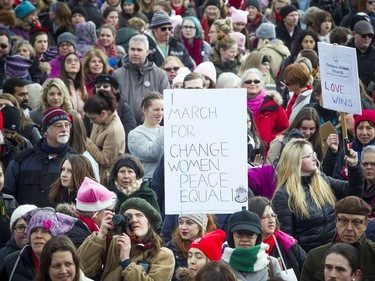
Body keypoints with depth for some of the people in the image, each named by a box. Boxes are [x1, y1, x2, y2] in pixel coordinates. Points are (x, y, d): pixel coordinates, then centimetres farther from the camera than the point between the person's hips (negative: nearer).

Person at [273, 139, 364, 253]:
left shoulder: (322, 180, 13)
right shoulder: (283, 195, -6)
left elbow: (353, 191, 19)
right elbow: (285, 234, -8)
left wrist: (354, 166, 5)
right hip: (308, 253, -6)